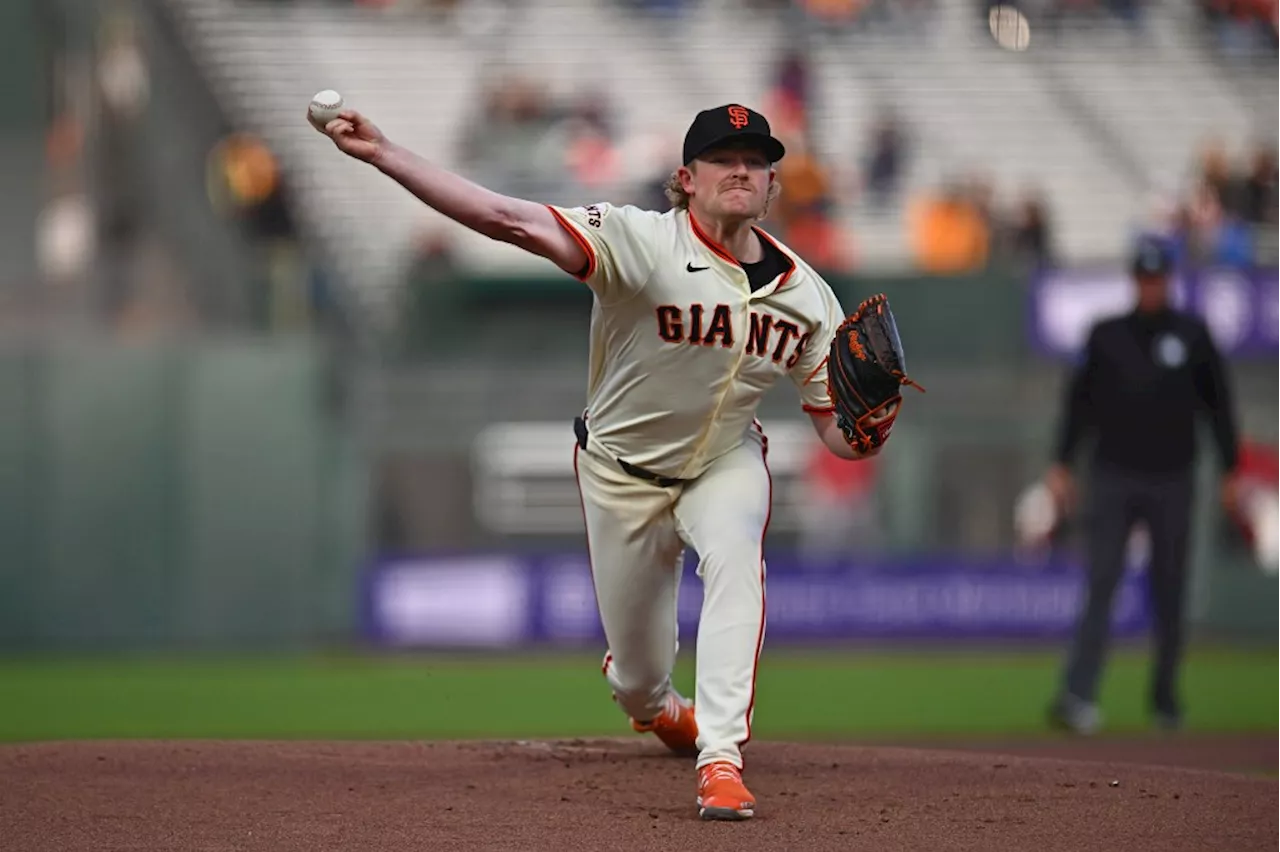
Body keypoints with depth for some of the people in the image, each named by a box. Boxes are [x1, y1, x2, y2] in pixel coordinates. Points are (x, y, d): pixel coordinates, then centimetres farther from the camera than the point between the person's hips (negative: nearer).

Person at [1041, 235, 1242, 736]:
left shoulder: (1193, 336, 5)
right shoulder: (1106, 336, 7)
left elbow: (1218, 404, 7)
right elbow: (1080, 401, 8)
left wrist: (1230, 472, 4)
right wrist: (1062, 464, 1)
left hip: (1171, 482, 0)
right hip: (1112, 478, 0)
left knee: (1168, 593, 5)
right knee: (1100, 586, -11)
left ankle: (1165, 695, 21)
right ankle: (1077, 696, -20)